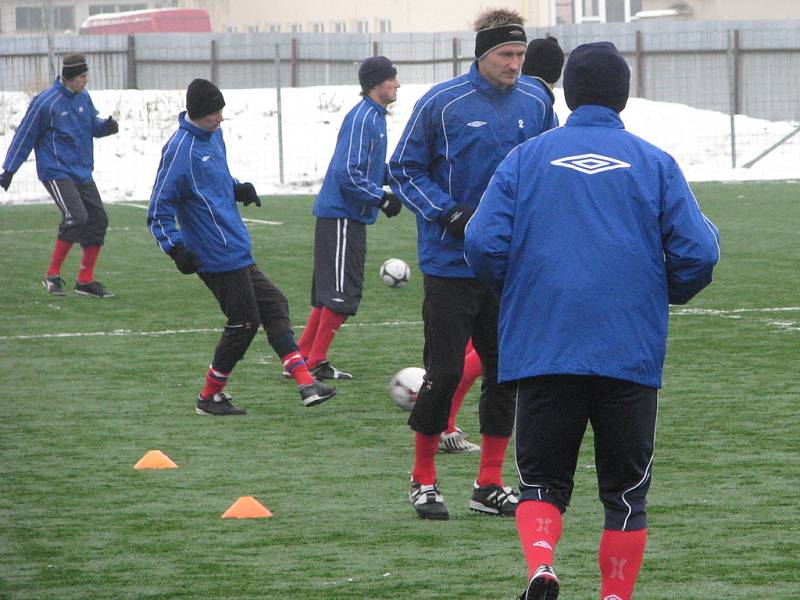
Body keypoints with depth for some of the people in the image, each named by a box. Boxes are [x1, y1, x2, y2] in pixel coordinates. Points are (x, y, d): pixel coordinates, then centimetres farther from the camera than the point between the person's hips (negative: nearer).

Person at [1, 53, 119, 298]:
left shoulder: (83, 98, 7)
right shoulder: (46, 103, -13)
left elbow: (93, 125, 21)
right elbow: (25, 136, -6)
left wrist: (106, 126, -3)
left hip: (82, 174, 8)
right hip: (56, 173, -8)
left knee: (98, 220, 3)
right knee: (76, 218, -22)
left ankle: (86, 280, 13)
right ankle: (52, 275, -9)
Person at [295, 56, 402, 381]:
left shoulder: (375, 117, 13)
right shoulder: (362, 118, -17)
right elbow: (347, 173, -23)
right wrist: (382, 198, -18)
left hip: (346, 217, 10)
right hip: (341, 217, -10)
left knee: (330, 291, 13)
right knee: (341, 292, -6)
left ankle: (301, 357, 18)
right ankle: (316, 362, -2)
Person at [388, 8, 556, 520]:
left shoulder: (535, 104, 3)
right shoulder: (442, 104, -8)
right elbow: (405, 171, -2)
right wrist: (450, 215, -14)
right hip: (451, 262, -4)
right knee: (445, 371, -4)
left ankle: (490, 484, 15)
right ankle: (424, 481, 12)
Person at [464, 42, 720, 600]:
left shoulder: (526, 158, 5)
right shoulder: (655, 163, 4)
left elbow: (484, 243, -4)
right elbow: (698, 255, -2)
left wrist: (514, 292, 16)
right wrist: (665, 295, 19)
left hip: (542, 350, 0)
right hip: (632, 354, 0)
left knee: (542, 483, 9)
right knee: (626, 490, 11)